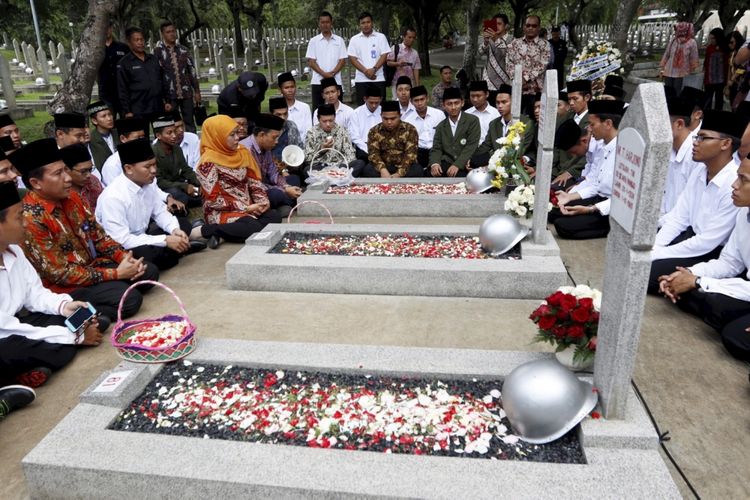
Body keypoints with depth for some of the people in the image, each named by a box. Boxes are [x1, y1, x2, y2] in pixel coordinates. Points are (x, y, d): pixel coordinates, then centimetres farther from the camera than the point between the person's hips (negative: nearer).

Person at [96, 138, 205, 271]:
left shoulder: (149, 183, -6)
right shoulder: (113, 197, -28)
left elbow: (160, 212, 7)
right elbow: (121, 240, -30)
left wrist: (175, 230, -15)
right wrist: (165, 240, -29)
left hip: (141, 238, 7)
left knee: (183, 223, 7)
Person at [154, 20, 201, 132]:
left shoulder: (183, 50, 10)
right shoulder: (158, 51, -1)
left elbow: (192, 70, 13)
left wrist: (197, 91, 7)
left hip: (186, 93, 3)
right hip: (169, 95, -3)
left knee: (190, 123, 8)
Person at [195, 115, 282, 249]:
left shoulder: (242, 152, 6)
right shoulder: (208, 162, -15)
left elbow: (254, 182, 9)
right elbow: (213, 200, -17)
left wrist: (263, 201, -9)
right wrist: (246, 208, -18)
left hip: (248, 208, 7)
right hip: (222, 212, -7)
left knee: (274, 217, -17)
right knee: (255, 228, -30)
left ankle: (224, 235, -17)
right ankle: (208, 230, -14)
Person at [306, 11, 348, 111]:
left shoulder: (339, 40, 9)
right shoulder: (313, 41, 7)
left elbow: (343, 60, 4)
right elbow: (311, 62, 0)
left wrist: (332, 73, -12)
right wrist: (324, 74, -13)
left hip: (336, 81, 1)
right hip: (317, 81, 0)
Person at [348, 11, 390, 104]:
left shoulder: (381, 37, 7)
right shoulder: (354, 39, 8)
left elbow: (384, 55, 0)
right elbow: (352, 58, 1)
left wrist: (374, 69, -14)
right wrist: (365, 71, -11)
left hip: (378, 78, 0)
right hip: (361, 79, 0)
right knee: (362, 106, 1)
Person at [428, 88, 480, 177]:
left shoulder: (472, 120, 3)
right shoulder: (441, 126, 18)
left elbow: (471, 147, -7)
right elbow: (436, 148, 10)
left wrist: (457, 165, -20)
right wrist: (434, 163, -13)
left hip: (464, 165, -3)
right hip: (446, 163, 3)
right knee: (432, 173, -28)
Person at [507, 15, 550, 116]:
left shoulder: (544, 44, 3)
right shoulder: (515, 43, 10)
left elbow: (542, 66, -6)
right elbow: (510, 62, 3)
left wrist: (526, 78, -15)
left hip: (535, 88, -2)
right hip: (516, 87, 2)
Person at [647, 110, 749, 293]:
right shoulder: (699, 172, 1)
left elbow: (707, 243, -24)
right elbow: (678, 217, 3)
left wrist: (655, 255, -20)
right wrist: (651, 248, -11)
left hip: (716, 254, -8)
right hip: (693, 236, 8)